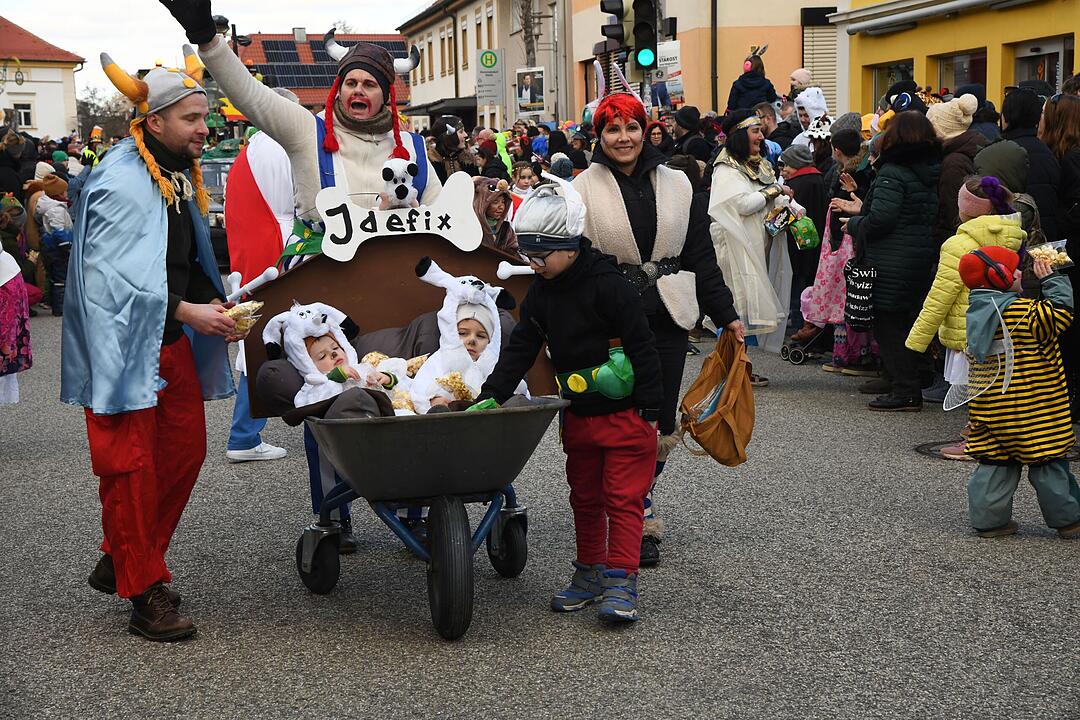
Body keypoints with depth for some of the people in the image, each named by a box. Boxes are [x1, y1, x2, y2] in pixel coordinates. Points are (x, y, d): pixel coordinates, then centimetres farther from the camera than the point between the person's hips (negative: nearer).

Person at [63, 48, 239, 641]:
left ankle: (120, 562, 27)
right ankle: (145, 593, 5)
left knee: (185, 450, 12)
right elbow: (115, 276, -24)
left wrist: (214, 304, 4)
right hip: (124, 343, -9)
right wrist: (188, 312, -23)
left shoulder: (178, 175, 12)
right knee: (131, 465, -4)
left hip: (170, 342, 9)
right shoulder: (121, 182, -18)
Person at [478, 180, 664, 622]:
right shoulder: (541, 292, 3)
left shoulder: (607, 285, -18)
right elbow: (520, 348, 5)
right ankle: (589, 573, 26)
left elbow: (642, 348, -16)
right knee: (585, 498, 15)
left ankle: (621, 582, 0)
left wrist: (650, 411, -15)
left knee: (623, 498, -4)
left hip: (625, 414, -7)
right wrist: (490, 396, -6)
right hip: (577, 415, 7)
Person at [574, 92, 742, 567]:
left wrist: (726, 313, 11)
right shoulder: (584, 189, 0)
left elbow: (701, 256, 13)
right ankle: (641, 521, 7)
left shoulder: (677, 186, 10)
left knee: (659, 421, 6)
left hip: (666, 318, 3)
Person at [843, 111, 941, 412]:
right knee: (910, 320, 15)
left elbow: (879, 220, -23)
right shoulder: (933, 171, 9)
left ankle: (905, 392, -1)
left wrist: (853, 225, -2)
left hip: (892, 265, -8)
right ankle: (912, 388, 20)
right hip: (924, 260, 8)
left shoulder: (893, 173, -16)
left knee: (889, 324, -1)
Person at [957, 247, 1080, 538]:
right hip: (1031, 413, -7)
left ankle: (989, 519, 13)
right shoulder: (1024, 313, -18)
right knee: (1048, 462, 5)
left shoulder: (976, 313, 6)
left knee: (995, 462, 13)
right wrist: (1052, 279, -6)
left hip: (989, 410, 7)